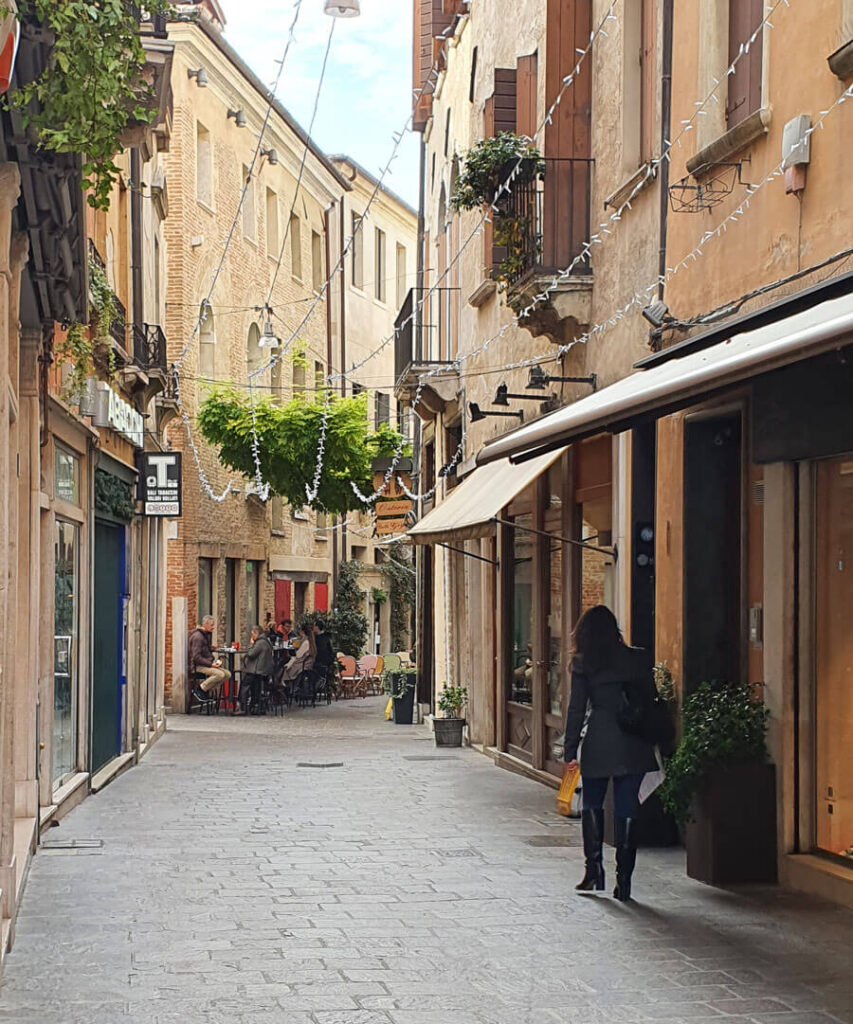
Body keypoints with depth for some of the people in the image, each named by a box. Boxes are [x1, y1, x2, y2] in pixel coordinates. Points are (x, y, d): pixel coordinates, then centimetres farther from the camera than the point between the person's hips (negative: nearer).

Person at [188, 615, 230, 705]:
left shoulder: (207, 635, 17)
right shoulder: (198, 636, -14)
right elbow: (196, 657, -21)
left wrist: (215, 661, 8)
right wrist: (211, 664, -20)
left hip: (207, 664, 10)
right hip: (198, 667, -10)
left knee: (227, 674, -6)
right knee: (220, 674, -29)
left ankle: (206, 691, -1)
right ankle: (199, 690, -14)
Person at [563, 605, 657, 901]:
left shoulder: (583, 664, -2)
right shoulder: (638, 659, 2)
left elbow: (576, 709, -3)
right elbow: (651, 701, 5)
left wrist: (570, 751, 1)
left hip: (598, 744, -1)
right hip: (633, 744, 1)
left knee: (592, 804, 18)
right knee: (627, 810, 5)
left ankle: (594, 868, 11)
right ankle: (624, 879, 3)